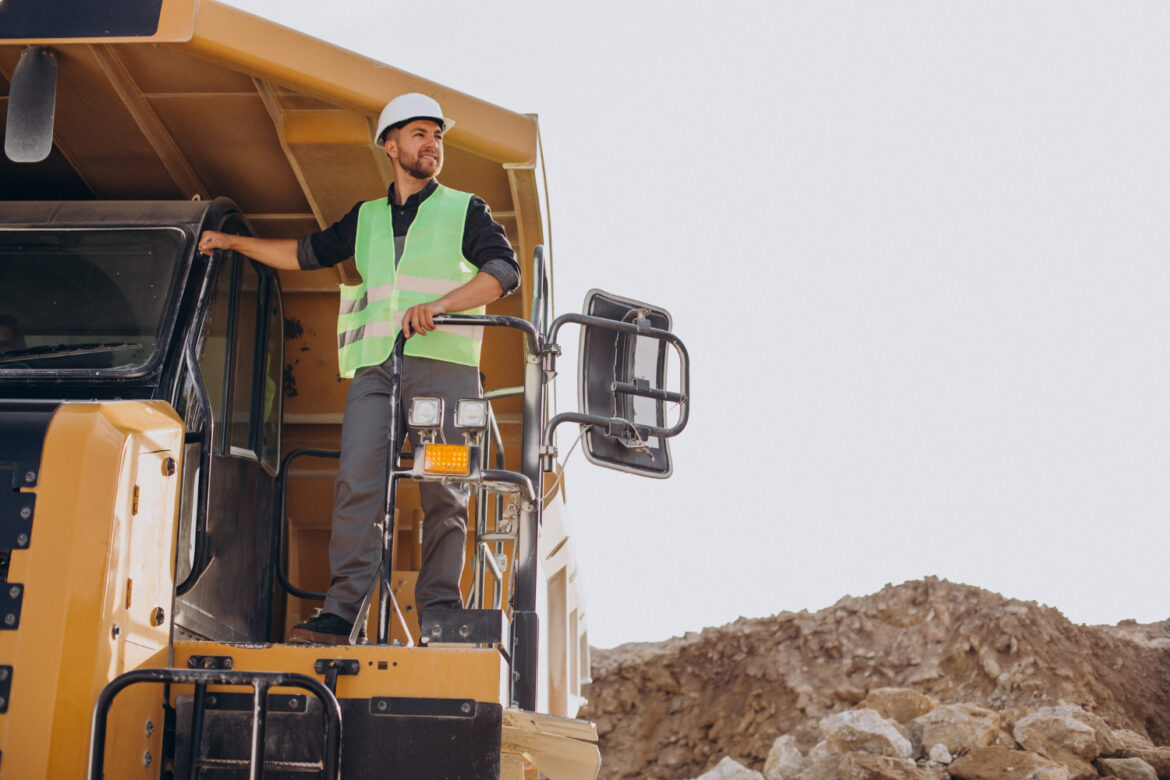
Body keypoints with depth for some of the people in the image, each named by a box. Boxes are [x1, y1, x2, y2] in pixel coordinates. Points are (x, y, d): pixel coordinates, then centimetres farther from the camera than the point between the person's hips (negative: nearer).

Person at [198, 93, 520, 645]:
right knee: (357, 485, -11)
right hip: (375, 366, 3)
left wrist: (438, 305, -15)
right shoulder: (365, 218, 26)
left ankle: (440, 615, -1)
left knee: (443, 493, -7)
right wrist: (234, 241, 32)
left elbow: (503, 270, 0)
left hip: (443, 362, -2)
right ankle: (341, 615, -14)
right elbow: (308, 253, 35)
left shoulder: (464, 210, 15)